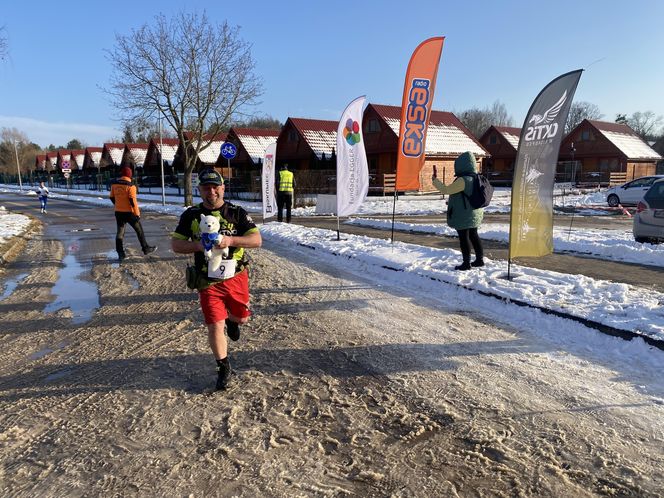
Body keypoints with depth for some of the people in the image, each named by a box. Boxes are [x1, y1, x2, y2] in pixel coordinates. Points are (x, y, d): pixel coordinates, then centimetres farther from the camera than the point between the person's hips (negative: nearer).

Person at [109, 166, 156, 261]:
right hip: (129, 212, -5)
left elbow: (112, 197, 10)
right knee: (139, 230, 11)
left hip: (118, 212, 5)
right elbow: (133, 200, -19)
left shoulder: (114, 184, 3)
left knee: (120, 232, 9)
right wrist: (137, 213, -12)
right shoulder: (130, 186, -16)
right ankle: (146, 248, 20)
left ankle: (121, 253, 7)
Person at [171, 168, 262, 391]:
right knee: (215, 327, -3)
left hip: (236, 277, 1)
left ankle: (231, 320, 55)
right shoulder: (191, 215, -1)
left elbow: (257, 240, -11)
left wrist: (230, 240, -28)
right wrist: (198, 245, -21)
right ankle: (223, 368, 20)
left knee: (242, 318, 16)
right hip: (208, 281, -1)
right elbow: (175, 245, -2)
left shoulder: (237, 212, -4)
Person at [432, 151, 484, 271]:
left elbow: (446, 190, -19)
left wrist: (435, 181, -4)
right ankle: (480, 259, 26)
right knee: (473, 236, 18)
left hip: (463, 216, -9)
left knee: (464, 238, 0)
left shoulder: (462, 180, -22)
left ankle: (466, 263, 5)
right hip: (474, 214, 9)